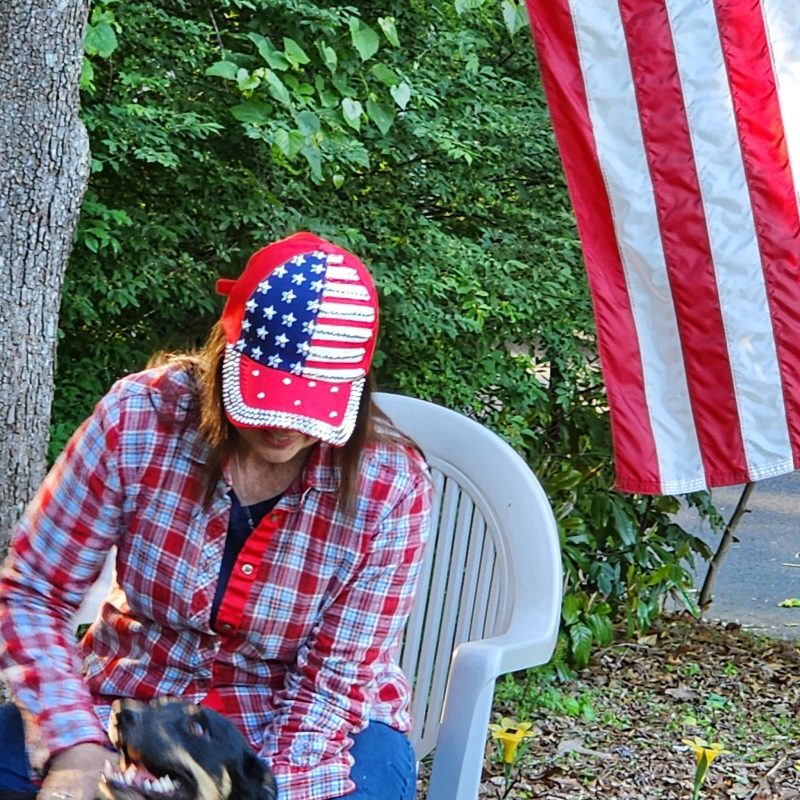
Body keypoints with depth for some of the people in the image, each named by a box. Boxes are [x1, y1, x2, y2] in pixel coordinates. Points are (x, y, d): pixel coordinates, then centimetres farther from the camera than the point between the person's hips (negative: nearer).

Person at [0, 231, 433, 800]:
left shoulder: (391, 488, -18)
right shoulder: (137, 418, -18)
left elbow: (332, 688, -15)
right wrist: (76, 747, -26)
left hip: (305, 725, 0)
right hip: (135, 694, 1)